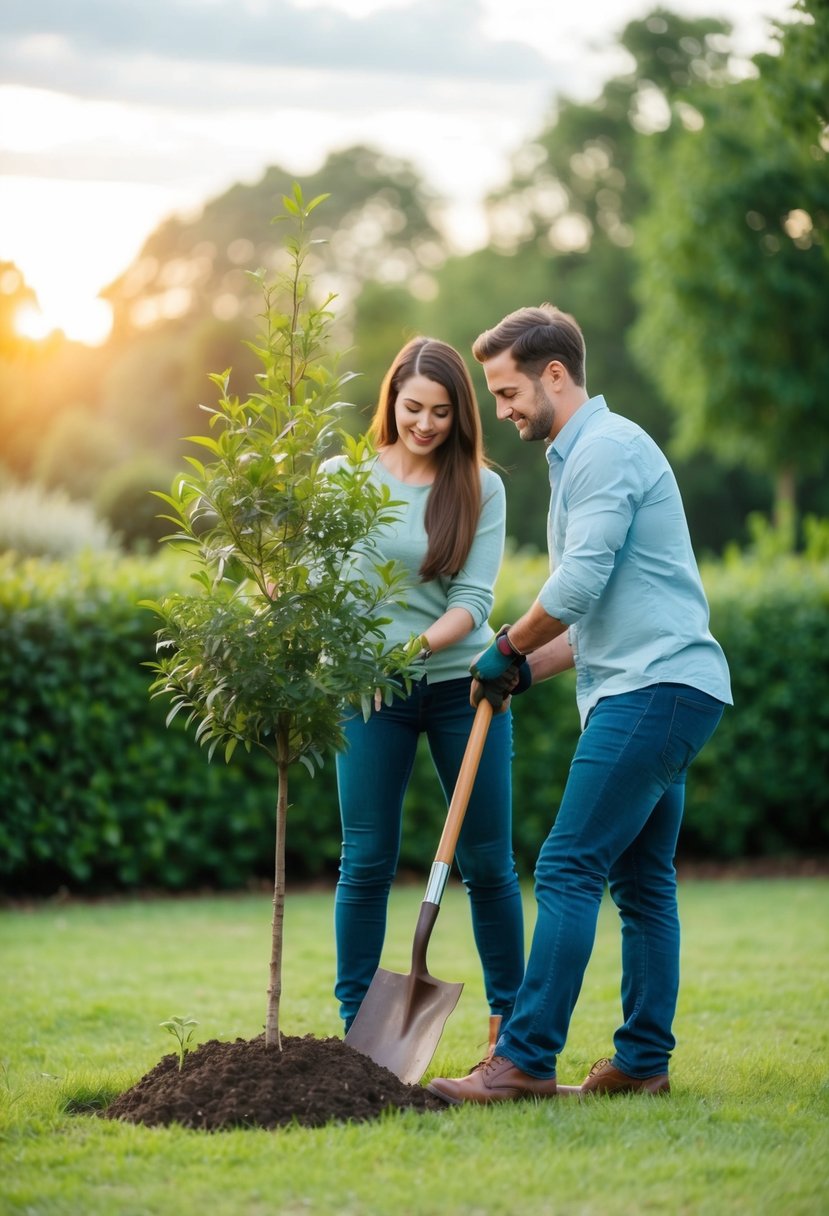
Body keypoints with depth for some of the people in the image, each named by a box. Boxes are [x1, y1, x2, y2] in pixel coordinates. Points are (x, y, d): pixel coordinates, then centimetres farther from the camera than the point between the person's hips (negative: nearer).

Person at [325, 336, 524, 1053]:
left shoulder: (480, 489, 0)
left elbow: (474, 598, -7)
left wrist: (419, 645, -26)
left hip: (461, 681, 1)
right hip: (368, 690, 0)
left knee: (488, 861, 5)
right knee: (367, 861, -1)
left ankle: (510, 1018, 18)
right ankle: (355, 1026, 8)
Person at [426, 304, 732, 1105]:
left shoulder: (606, 448, -10)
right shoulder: (581, 457, 23)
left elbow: (578, 584, -19)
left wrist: (507, 649, -4)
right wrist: (529, 669, 13)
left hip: (654, 688, -11)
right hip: (657, 688, 11)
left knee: (569, 870, -12)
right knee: (641, 880, 10)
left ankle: (525, 1061, -13)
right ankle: (643, 1061, 12)